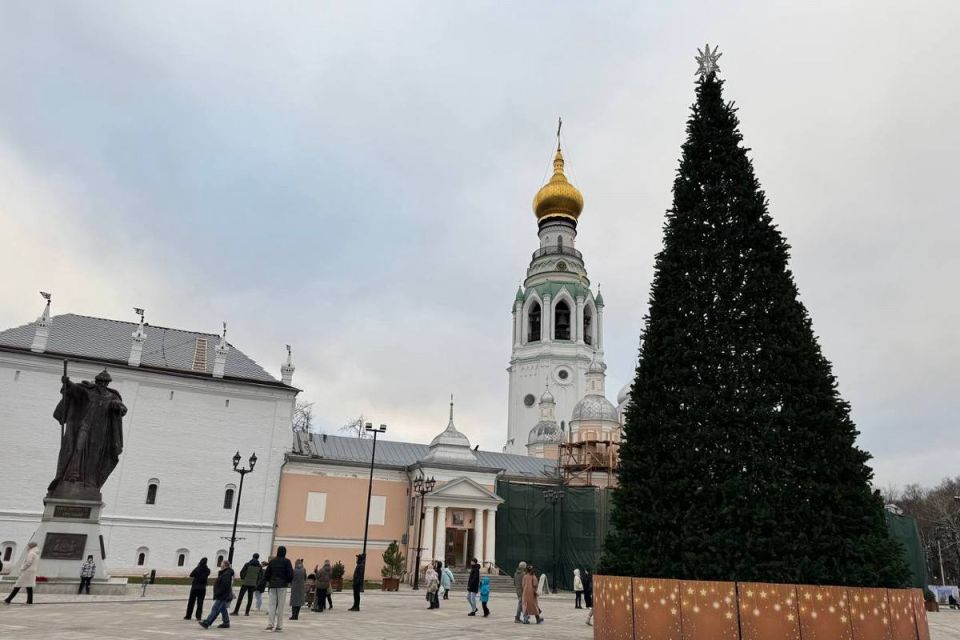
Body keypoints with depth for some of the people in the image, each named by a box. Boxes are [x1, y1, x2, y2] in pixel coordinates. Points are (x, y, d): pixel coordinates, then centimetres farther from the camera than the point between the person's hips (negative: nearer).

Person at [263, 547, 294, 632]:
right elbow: (290, 574, -9)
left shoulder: (272, 561, 4)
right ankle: (279, 626, 4)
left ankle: (270, 625, -3)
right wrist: (289, 581, 10)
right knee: (280, 606, 3)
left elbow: (266, 574, 5)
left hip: (272, 585, 3)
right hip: (282, 585, -3)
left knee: (272, 605, 7)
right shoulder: (286, 561, -6)